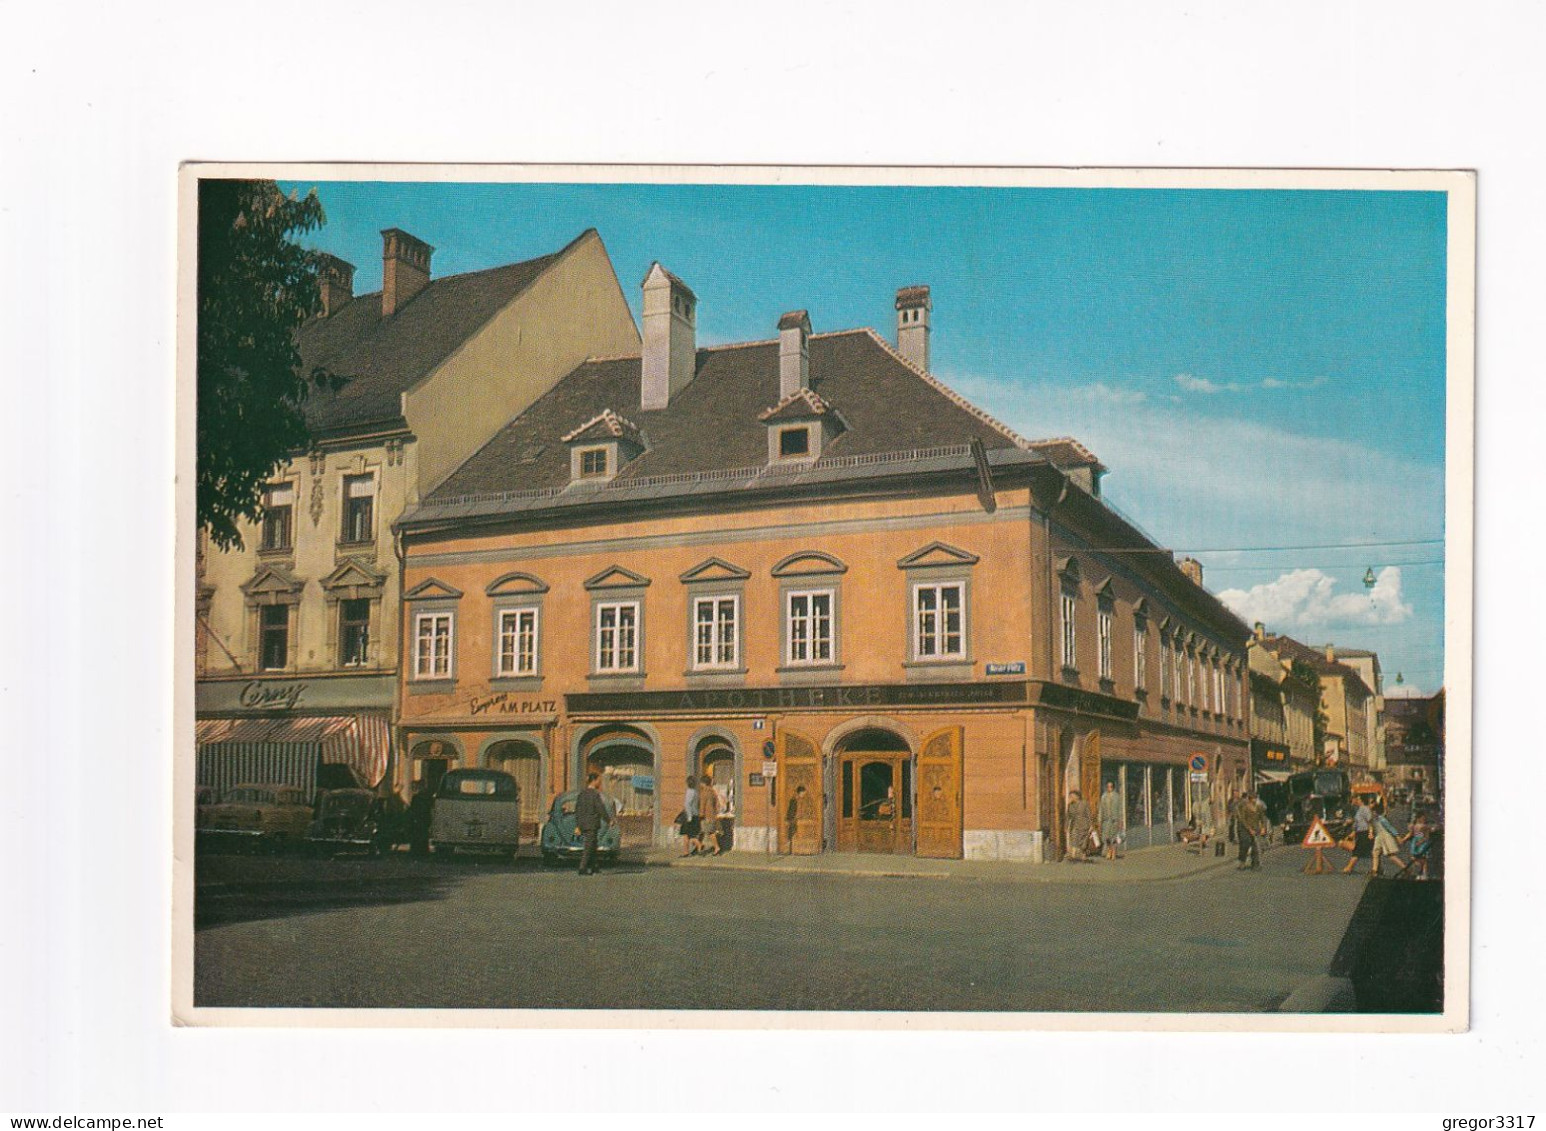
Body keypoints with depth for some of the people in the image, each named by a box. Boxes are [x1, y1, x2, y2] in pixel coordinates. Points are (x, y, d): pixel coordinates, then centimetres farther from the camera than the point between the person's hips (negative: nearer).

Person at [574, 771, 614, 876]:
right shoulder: (595, 794, -14)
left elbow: (577, 810, 9)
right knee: (589, 847, -2)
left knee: (592, 846, 19)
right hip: (592, 824, -7)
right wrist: (609, 820, 0)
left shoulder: (582, 793, 7)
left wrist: (577, 826, 13)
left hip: (583, 824, 7)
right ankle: (582, 869, -5)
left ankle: (592, 868, 25)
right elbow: (601, 809, -13)